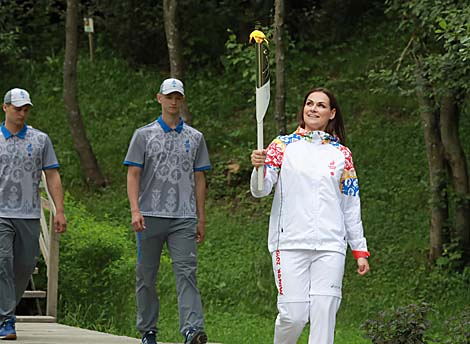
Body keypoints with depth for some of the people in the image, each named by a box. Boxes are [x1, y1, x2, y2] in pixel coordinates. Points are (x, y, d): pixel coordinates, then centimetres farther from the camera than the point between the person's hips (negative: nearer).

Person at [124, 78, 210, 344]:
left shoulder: (195, 138, 13)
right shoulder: (144, 135, 7)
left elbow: (199, 178, 15)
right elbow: (133, 175, 2)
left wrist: (201, 218, 10)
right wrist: (135, 210, -11)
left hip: (184, 217, 0)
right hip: (150, 215, 0)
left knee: (186, 272, -12)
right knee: (146, 276, 5)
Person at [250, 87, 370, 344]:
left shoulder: (341, 154, 13)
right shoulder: (283, 146, 7)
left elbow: (351, 206, 15)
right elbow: (260, 190, 1)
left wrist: (360, 250, 11)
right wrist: (259, 167, -21)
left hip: (330, 246, 2)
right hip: (290, 243, -2)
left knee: (324, 314, -6)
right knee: (293, 315, -8)